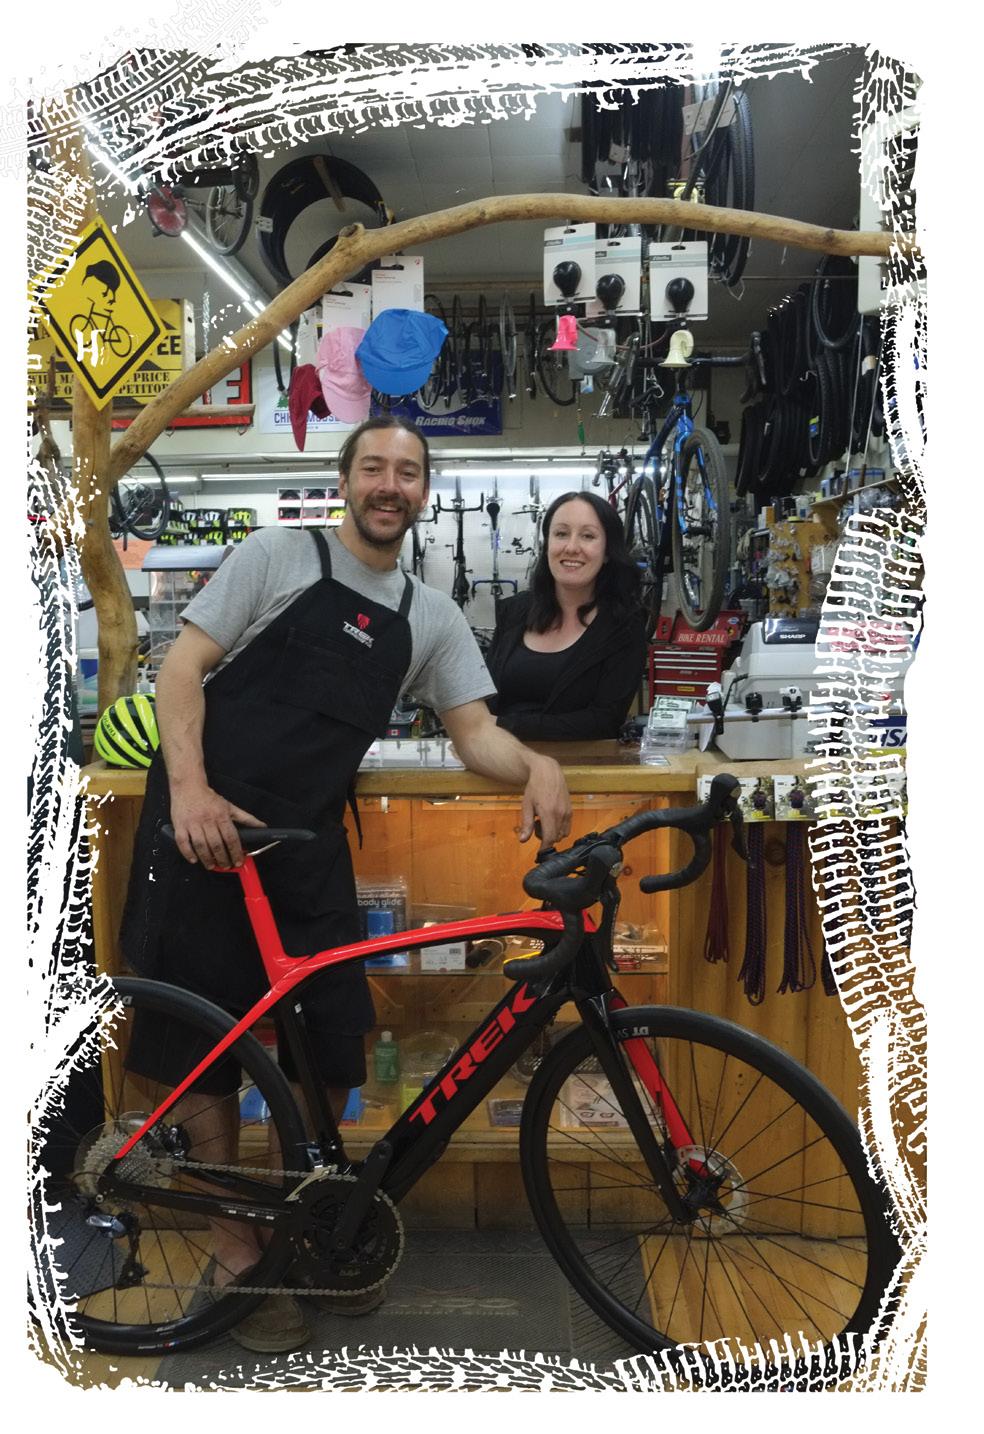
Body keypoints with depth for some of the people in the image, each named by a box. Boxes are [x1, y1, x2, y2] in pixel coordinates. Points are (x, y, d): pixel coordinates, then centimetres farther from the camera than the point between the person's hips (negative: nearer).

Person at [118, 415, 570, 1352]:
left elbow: (474, 731, 8)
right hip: (204, 826, -3)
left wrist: (536, 765, -15)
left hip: (307, 845, 3)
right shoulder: (278, 555, 1)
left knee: (332, 1048, 3)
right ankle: (234, 1247, 22)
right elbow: (183, 666, -3)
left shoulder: (432, 617, 12)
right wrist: (190, 787, -17)